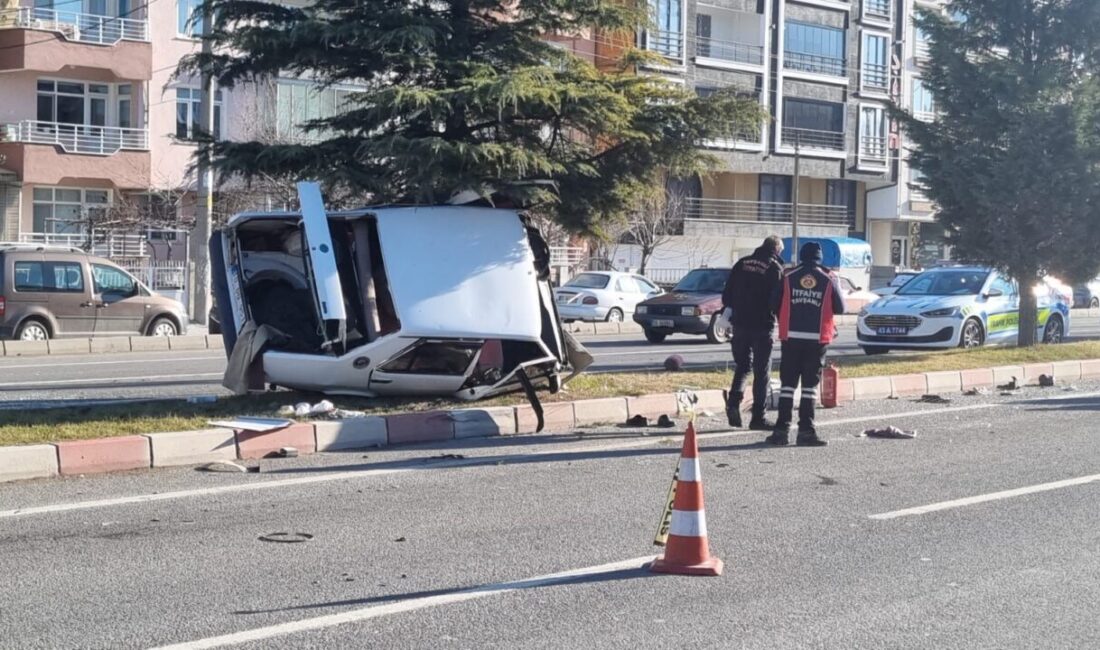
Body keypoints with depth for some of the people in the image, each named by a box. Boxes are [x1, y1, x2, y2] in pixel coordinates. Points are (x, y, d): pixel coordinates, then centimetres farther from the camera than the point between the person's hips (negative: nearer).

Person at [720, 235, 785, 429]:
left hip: (740, 324, 4)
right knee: (762, 372, 3)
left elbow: (728, 292, 8)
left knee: (742, 366, 16)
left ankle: (734, 402, -6)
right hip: (763, 326, -4)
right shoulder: (775, 268, -7)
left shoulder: (742, 263, 6)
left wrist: (729, 309, 20)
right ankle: (758, 418, 4)